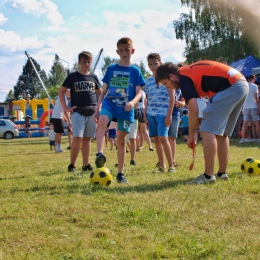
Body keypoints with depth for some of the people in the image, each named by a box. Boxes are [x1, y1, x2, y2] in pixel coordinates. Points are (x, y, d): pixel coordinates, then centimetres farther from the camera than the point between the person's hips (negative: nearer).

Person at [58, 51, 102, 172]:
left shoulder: (93, 77, 12)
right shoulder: (73, 76, 2)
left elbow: (100, 93, 23)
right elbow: (61, 91, 3)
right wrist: (65, 108, -4)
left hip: (92, 112, 4)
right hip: (77, 112, -4)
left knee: (87, 138, 6)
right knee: (77, 138, -14)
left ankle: (86, 164, 11)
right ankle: (72, 164, -4)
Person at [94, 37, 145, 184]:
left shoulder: (135, 71, 6)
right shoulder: (111, 69, 11)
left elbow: (139, 92, -1)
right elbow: (104, 90, 15)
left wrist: (132, 102, -22)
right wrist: (98, 108, 8)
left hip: (125, 109, -1)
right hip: (109, 103, 1)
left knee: (121, 140, 4)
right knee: (102, 121, -33)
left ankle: (121, 173, 13)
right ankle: (100, 154, -45)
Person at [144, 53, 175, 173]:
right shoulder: (148, 80, 14)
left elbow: (172, 97, -4)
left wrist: (169, 114, -10)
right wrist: (145, 112, 8)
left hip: (163, 113, -6)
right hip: (151, 113, 6)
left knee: (163, 138, -15)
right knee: (156, 139, 5)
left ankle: (171, 166, -6)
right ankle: (162, 166, 12)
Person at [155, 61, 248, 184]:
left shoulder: (184, 78, -6)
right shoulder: (190, 71, 22)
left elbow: (193, 109, -12)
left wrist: (191, 135, -2)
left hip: (229, 87, -10)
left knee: (208, 130, -8)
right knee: (221, 132, 17)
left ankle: (208, 176, -9)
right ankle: (222, 173, 21)